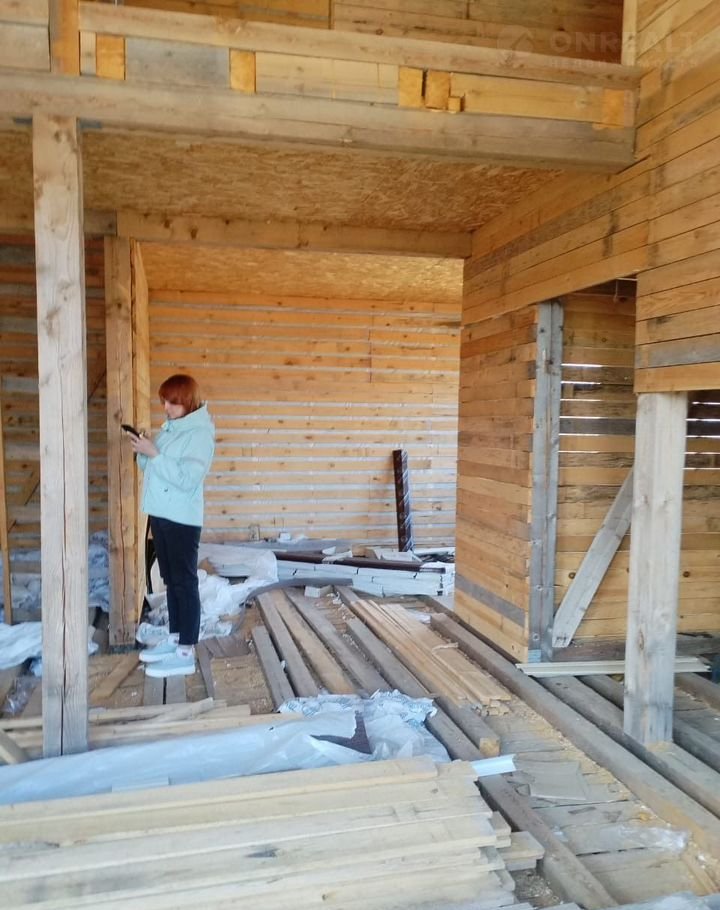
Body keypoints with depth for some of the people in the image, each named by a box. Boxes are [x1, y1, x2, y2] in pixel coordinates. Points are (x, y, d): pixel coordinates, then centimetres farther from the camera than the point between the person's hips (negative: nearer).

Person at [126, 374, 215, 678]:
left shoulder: (200, 433, -13)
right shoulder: (170, 427, 13)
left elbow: (187, 479, -22)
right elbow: (155, 470, 17)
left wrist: (153, 454, -22)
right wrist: (143, 454, -2)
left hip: (182, 519, -9)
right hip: (160, 515, 9)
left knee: (185, 582, -3)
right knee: (171, 581, 16)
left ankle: (186, 653, 4)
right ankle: (174, 639, 28)